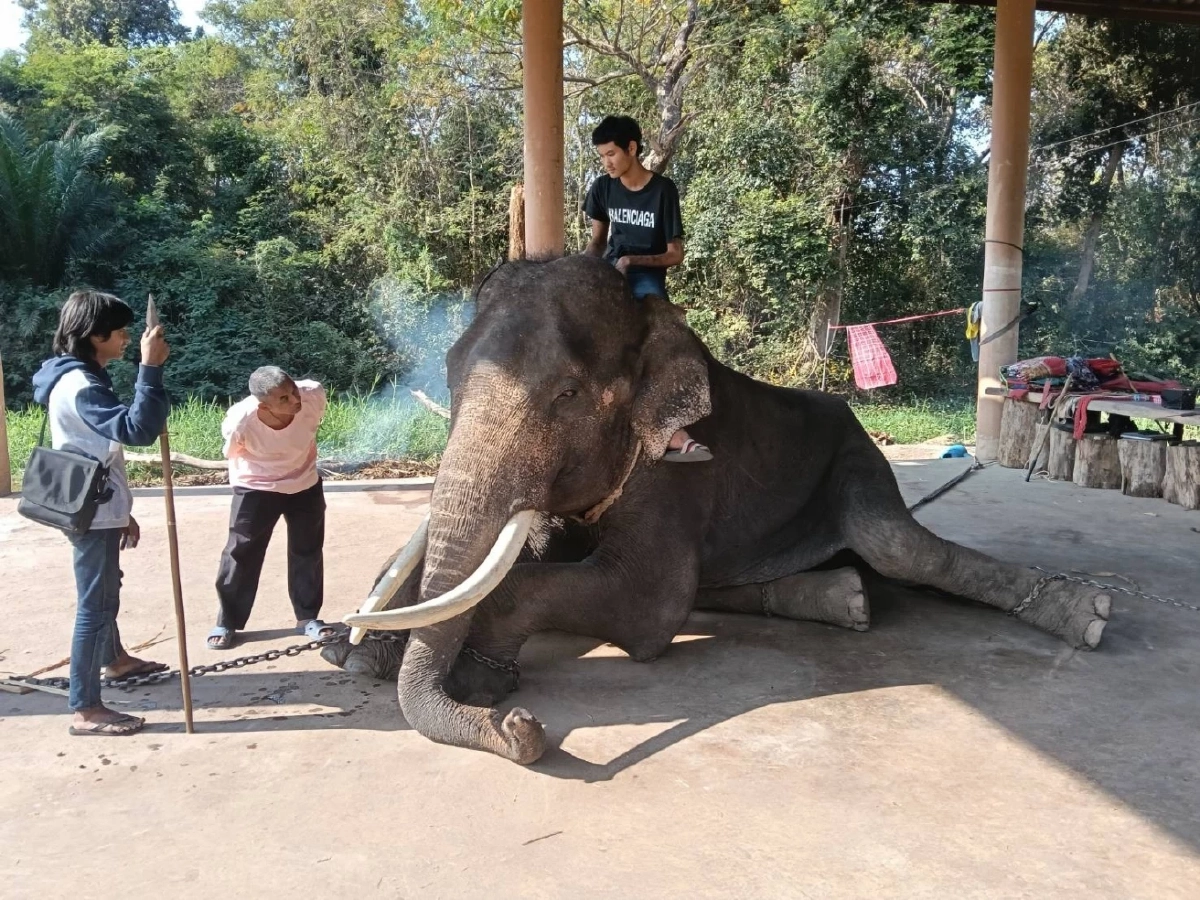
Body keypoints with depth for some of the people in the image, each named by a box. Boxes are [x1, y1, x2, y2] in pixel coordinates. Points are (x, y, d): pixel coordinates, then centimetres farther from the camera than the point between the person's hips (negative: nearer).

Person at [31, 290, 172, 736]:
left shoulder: (79, 378, 11)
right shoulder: (80, 387, -23)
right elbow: (138, 429, -37)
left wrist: (122, 512, 20)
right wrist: (150, 367, -34)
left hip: (97, 509, 11)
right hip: (92, 514, -11)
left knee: (104, 592, 28)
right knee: (95, 604, -4)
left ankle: (115, 659, 49)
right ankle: (85, 710, 4)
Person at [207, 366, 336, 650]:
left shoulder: (313, 395, -29)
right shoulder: (240, 421, -34)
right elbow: (232, 453, -9)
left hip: (305, 485, 3)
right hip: (256, 489, -3)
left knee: (308, 552, 11)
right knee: (241, 554, 4)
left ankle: (307, 617, 28)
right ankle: (227, 622, 22)